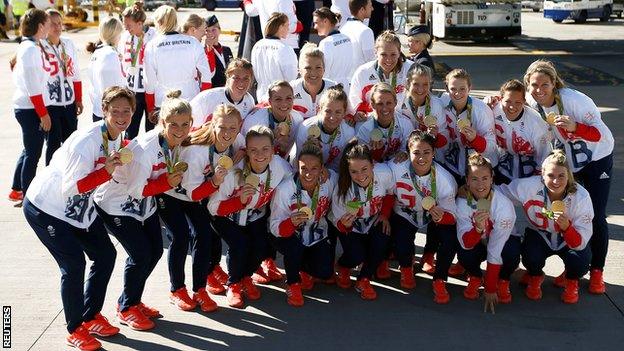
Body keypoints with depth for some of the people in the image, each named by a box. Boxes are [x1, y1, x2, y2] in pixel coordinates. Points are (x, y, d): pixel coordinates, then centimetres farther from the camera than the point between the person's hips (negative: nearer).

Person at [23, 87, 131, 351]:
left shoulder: (119, 136, -2)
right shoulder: (86, 141, -29)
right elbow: (70, 188, -30)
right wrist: (107, 171, -37)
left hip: (79, 208, 9)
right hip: (44, 207, -8)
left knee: (106, 255, 6)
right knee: (73, 264, -13)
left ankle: (91, 315, 22)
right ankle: (76, 329, 4)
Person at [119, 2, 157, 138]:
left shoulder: (154, 36, -14)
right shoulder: (125, 36, 4)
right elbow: (120, 59, 19)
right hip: (131, 90, 5)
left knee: (152, 130, 7)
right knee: (130, 130, 12)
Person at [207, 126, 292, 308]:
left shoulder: (281, 168, -23)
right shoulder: (234, 173, -32)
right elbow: (213, 207, -24)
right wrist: (240, 200, -40)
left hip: (256, 217, 3)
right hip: (228, 218, -3)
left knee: (262, 247, -18)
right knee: (240, 244, -26)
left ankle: (246, 277, 16)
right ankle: (233, 284, 4)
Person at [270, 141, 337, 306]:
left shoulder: (331, 180, -19)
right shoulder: (284, 189, -27)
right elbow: (275, 228, -24)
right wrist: (291, 222, -44)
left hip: (318, 237, 3)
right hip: (289, 237, -3)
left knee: (325, 272, -15)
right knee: (294, 244, -35)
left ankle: (305, 269, 23)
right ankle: (293, 284, -4)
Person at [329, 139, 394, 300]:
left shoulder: (384, 173, -28)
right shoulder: (342, 187, -32)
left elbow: (389, 193, -1)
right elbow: (338, 222, -19)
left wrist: (385, 215, -10)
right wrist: (344, 224, -42)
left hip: (374, 220, 3)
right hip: (349, 224, -2)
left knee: (382, 240, -26)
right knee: (356, 256, -22)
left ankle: (364, 281, -2)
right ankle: (343, 267, 18)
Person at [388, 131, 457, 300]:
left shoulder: (445, 179, -26)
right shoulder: (396, 169, -28)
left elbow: (452, 215, -20)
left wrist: (441, 217, -42)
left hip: (435, 216, 0)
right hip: (404, 215, 0)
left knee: (451, 238, -27)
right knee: (401, 247, -25)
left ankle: (439, 281, 2)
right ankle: (406, 267, 18)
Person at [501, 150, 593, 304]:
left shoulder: (581, 196, -28)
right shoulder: (529, 186, -27)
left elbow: (580, 243, -27)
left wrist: (566, 227, -48)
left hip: (569, 239, 0)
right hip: (539, 235, 0)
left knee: (580, 262, -31)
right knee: (531, 257, -32)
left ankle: (570, 281, 9)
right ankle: (535, 277, 8)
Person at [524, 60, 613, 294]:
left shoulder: (574, 99, -29)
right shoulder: (531, 103, -15)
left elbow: (601, 133, -26)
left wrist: (575, 127, -44)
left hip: (596, 160, -4)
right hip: (565, 163, 4)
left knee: (596, 218, -6)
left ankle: (596, 272, 10)